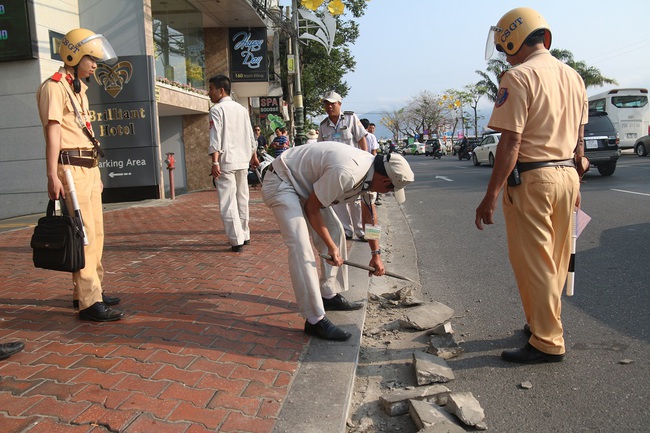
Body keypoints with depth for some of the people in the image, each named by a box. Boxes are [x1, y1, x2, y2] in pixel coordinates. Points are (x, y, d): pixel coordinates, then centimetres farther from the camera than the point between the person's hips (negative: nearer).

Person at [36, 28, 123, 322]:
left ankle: (85, 292, 22)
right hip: (71, 168, -9)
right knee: (84, 235, -11)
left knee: (95, 233, 11)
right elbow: (53, 133, -15)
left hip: (89, 168, 9)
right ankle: (89, 302, -8)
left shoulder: (79, 90, 21)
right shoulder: (54, 87, -6)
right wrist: (52, 176, -22)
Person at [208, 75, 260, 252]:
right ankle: (244, 235, 23)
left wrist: (215, 162, -19)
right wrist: (253, 156, 26)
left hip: (226, 162, -7)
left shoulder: (217, 109, -6)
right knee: (242, 199, 15)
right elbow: (250, 136, 18)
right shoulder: (241, 109, 14)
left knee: (228, 202, -4)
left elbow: (215, 138, -15)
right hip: (243, 161, 7)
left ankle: (237, 240, -6)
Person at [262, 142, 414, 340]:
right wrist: (331, 247, -11)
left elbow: (369, 214, 12)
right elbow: (311, 208, -20)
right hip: (280, 183, -10)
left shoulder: (371, 167, -4)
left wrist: (376, 253, 15)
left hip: (305, 184, 10)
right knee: (301, 247, -20)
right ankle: (315, 320, -14)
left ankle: (329, 295, 22)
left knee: (335, 231, 10)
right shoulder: (346, 173, -33)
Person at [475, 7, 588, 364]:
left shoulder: (519, 78, -12)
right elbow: (578, 140, 16)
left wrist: (491, 196, -16)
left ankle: (547, 342, 9)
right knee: (555, 260, 18)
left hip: (531, 179, -8)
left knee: (533, 263, 1)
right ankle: (544, 323, 33)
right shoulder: (573, 77, 13)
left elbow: (510, 144, -18)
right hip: (567, 175, 8)